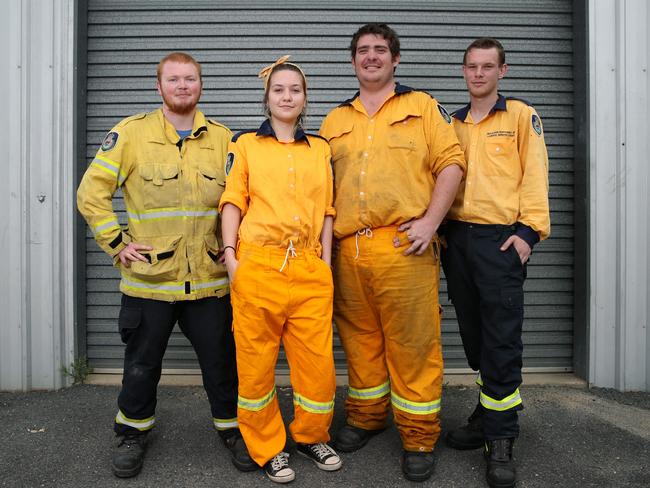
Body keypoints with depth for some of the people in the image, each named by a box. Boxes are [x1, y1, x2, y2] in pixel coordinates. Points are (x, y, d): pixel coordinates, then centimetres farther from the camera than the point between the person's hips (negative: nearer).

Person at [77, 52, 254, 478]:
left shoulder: (222, 138, 6)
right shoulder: (131, 132, -1)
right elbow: (92, 192, 0)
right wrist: (117, 243, -5)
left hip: (210, 278, 2)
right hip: (148, 278, -1)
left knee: (221, 361, 12)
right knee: (141, 363, 15)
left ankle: (232, 426, 33)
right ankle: (133, 431, 37)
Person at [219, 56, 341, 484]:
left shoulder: (321, 149, 16)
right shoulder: (246, 145, 9)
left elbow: (326, 209, 14)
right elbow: (233, 202, 4)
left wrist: (327, 262, 7)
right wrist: (230, 255, -6)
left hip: (310, 268, 2)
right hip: (258, 265, -2)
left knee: (318, 358, 2)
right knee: (256, 360, 3)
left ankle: (311, 436, 26)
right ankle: (267, 448, 22)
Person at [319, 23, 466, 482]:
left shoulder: (422, 106, 9)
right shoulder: (335, 121, 20)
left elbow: (451, 163, 0)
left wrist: (430, 222, -10)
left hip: (404, 246, -4)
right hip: (348, 250, 4)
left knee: (413, 342, -1)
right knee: (359, 338, 13)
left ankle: (419, 437, 13)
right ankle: (366, 416, 32)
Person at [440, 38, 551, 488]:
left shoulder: (522, 116, 6)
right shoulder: (452, 123, 18)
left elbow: (535, 174, -2)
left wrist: (528, 230, -12)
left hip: (501, 238, -4)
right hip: (456, 237, 5)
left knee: (501, 339, -5)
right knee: (474, 335, 10)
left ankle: (500, 439, 4)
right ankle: (492, 413, 26)